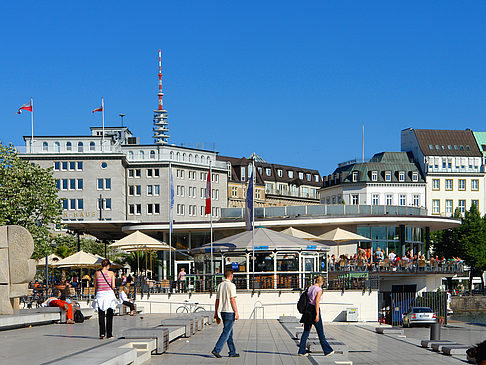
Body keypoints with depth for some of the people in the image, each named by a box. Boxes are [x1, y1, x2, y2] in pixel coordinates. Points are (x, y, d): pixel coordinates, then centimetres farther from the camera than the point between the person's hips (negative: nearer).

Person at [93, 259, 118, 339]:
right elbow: (113, 286, -7)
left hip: (100, 294, 1)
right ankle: (109, 334, 10)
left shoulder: (97, 273, 2)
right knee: (109, 316, 9)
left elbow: (95, 286, 5)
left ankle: (102, 332, -11)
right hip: (109, 293, -1)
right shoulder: (111, 273, -3)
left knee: (101, 315, 5)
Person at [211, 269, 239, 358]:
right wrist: (236, 312, -10)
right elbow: (232, 300, -14)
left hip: (223, 311, 8)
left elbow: (217, 300, 12)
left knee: (230, 332, 13)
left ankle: (232, 352, 16)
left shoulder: (220, 285, 11)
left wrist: (216, 314, 15)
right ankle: (216, 350, -13)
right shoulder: (231, 285, -10)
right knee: (226, 332, -6)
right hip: (230, 312, -8)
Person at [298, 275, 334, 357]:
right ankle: (327, 350, 13)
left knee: (306, 331, 8)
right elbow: (317, 302, -20)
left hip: (308, 309, 7)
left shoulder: (309, 288, 10)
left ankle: (301, 351, 5)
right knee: (320, 332, 3)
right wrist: (317, 315, -22)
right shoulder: (319, 289, -11)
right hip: (314, 309, -7)